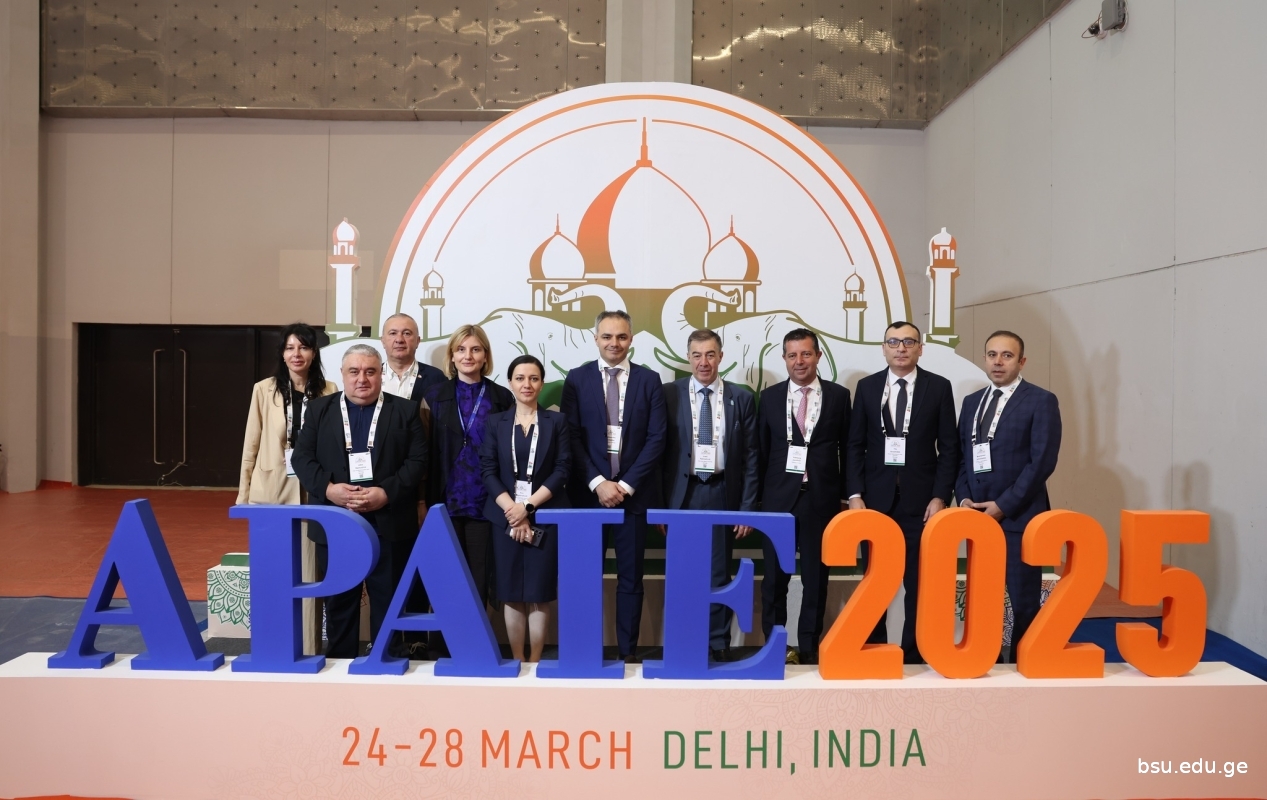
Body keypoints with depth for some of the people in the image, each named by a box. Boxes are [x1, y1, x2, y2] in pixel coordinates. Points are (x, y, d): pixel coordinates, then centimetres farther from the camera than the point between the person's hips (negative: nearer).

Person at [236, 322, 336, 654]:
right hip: (270, 491, 1)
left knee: (308, 572, 3)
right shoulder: (264, 390, 0)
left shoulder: (328, 392, 0)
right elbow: (251, 445, 4)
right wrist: (244, 493, 4)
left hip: (311, 493, 0)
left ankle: (307, 650, 11)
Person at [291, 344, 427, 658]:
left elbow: (417, 461, -2)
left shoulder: (405, 411, 5)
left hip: (389, 523, -1)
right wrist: (328, 489, -14)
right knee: (338, 602, 10)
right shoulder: (319, 409, 10)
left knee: (389, 603, 6)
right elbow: (302, 457, 3)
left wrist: (387, 493, -16)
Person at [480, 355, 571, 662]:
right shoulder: (496, 422, 8)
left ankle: (535, 662, 11)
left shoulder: (556, 421, 5)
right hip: (505, 516, 1)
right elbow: (488, 471, 0)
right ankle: (517, 662, 15)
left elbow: (562, 470, -3)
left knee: (540, 591, 1)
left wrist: (528, 506, -12)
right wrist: (512, 510, -12)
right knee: (511, 592, 4)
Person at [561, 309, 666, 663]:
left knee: (630, 576, 7)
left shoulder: (649, 380, 4)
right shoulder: (577, 379, 3)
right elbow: (572, 437, -2)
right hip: (588, 491, 0)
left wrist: (627, 484, -10)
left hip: (634, 492, 0)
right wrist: (598, 482, -12)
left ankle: (628, 651, 17)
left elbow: (656, 438, -2)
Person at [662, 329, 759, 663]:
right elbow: (659, 450, 0)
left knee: (719, 574, 7)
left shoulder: (741, 397, 2)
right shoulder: (669, 394, 0)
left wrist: (748, 507, -2)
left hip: (722, 494, 0)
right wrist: (658, 502, -4)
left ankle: (719, 645, 20)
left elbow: (750, 457, 2)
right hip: (682, 494, 0)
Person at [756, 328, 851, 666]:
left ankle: (809, 647, 19)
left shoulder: (838, 395, 2)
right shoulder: (770, 397, 4)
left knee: (816, 577, 8)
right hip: (778, 498, 1)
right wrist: (758, 496, 3)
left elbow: (847, 448, 4)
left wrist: (845, 493, 1)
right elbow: (761, 451, 6)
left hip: (821, 499, -1)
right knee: (775, 577, 8)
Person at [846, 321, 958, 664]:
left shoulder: (939, 387, 2)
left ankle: (913, 655, 14)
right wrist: (855, 494, -4)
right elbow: (856, 445, 5)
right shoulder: (867, 386, 6)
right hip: (876, 499, 1)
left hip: (920, 500, -1)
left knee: (920, 583, 3)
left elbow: (949, 447, 1)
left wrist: (940, 496, -7)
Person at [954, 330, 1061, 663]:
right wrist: (964, 498, -2)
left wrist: (1003, 505, -14)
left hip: (1019, 517, -5)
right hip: (978, 516, 5)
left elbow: (1042, 462, -11)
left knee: (1023, 602, 0)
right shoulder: (971, 402, 15)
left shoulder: (1041, 401, -2)